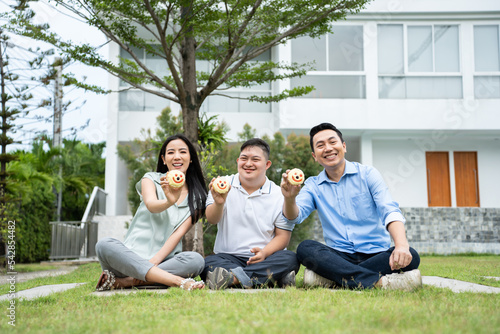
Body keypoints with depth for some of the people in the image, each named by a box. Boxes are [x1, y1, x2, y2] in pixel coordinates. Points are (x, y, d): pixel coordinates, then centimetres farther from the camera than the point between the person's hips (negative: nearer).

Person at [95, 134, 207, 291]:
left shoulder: (197, 196, 10)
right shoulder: (151, 179, 8)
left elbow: (179, 233, -2)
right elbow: (151, 205, -15)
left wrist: (154, 261, -17)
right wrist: (169, 202, -39)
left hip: (165, 259, 1)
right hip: (133, 256, 0)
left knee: (196, 260, -30)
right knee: (104, 245, -31)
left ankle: (123, 281, -28)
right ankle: (179, 281, -38)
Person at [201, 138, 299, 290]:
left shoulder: (279, 195, 4)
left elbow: (283, 236, 2)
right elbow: (212, 219, -9)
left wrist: (264, 252, -19)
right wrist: (218, 203, -33)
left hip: (264, 258, 1)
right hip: (228, 257, 0)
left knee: (290, 259, -29)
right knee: (207, 263, -31)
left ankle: (234, 277, -38)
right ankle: (273, 277, -41)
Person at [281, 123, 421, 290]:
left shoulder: (368, 174, 4)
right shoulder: (313, 185, 10)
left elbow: (390, 211, -9)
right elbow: (295, 216, -7)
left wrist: (402, 245, -29)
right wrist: (289, 199, -32)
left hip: (376, 254, 0)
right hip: (339, 256, 1)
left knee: (411, 256, -29)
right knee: (305, 248, -27)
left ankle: (329, 277, -30)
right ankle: (379, 282, -35)